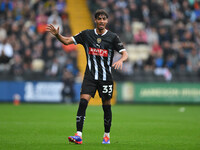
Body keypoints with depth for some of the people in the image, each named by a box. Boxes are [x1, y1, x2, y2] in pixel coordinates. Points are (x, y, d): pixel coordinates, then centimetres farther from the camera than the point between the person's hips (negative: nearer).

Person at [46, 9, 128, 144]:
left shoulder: (113, 37, -2)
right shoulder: (87, 34, 3)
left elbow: (125, 54, -4)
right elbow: (67, 41, 7)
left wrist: (121, 60, -26)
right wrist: (57, 34, -11)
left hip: (106, 77, -1)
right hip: (90, 76, 1)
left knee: (106, 106, 5)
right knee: (83, 101, -15)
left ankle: (107, 135, 24)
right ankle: (78, 135, -20)